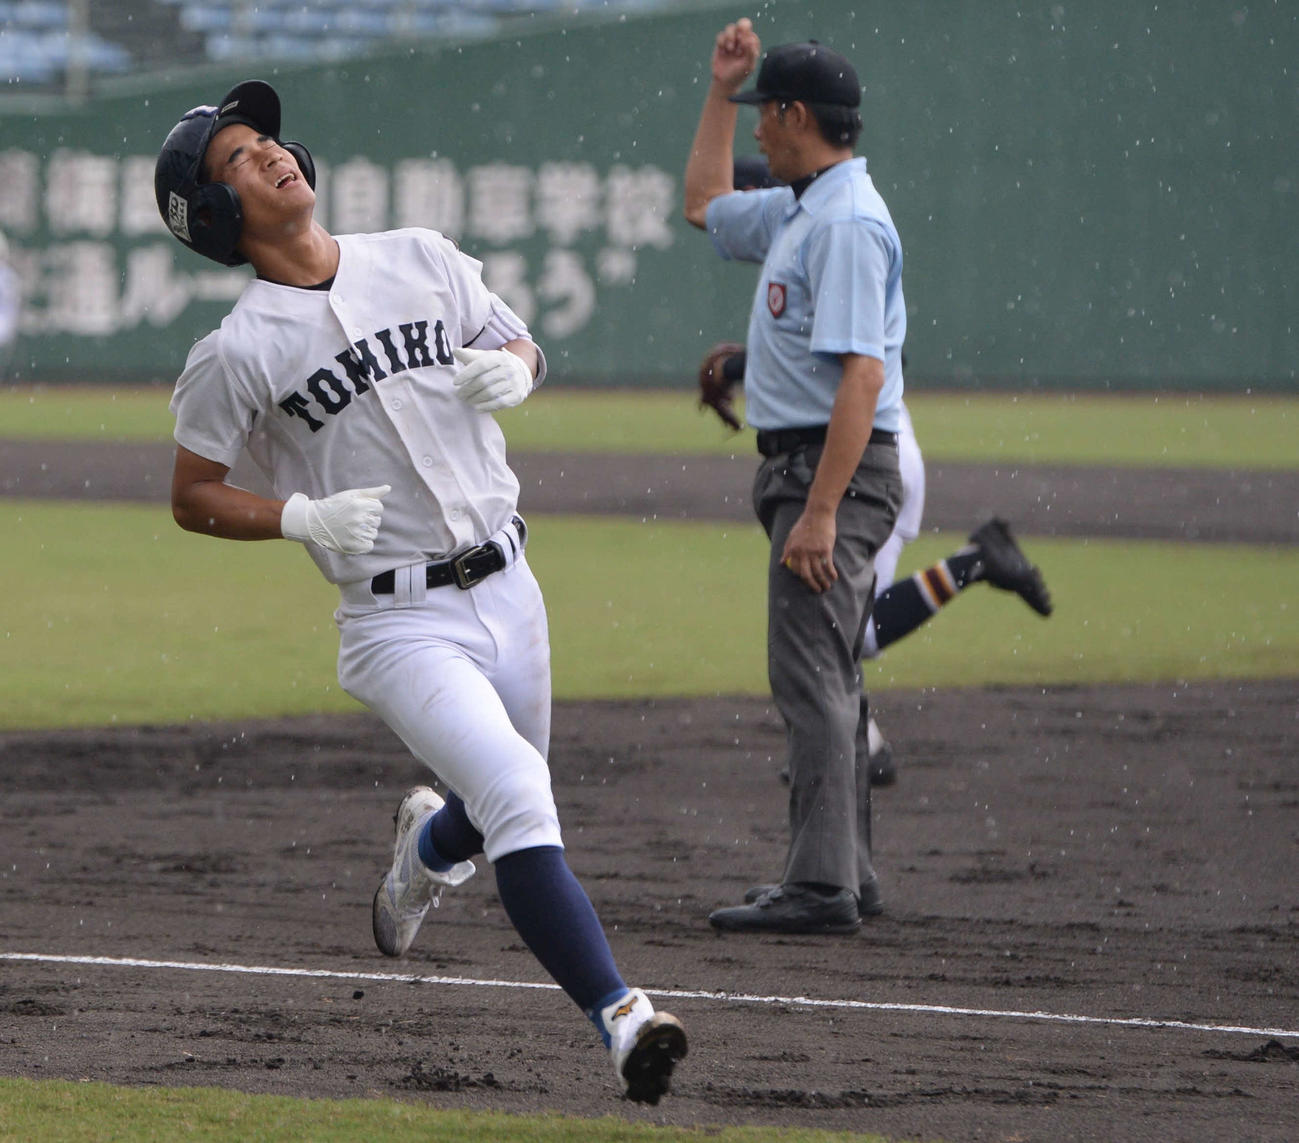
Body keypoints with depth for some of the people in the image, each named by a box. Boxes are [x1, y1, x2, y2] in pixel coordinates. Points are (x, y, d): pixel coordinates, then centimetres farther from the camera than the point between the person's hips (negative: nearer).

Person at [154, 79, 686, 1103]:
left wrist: (511, 368, -9)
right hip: (400, 624, -5)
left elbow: (522, 346, 16)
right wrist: (301, 519, -17)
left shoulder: (422, 260, 5)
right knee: (517, 798, -24)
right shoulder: (236, 353, -8)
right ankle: (621, 1020, -27)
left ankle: (427, 847, 57)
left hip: (508, 592, 5)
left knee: (506, 807, 21)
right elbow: (193, 497, 0)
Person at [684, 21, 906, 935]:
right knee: (822, 678, 14)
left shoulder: (849, 222, -18)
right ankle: (847, 876, 19)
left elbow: (861, 374, -25)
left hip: (836, 469, -11)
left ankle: (822, 888, -16)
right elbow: (705, 203, 35)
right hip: (806, 470, 11)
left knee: (812, 676, -13)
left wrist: (819, 511, -29)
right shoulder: (797, 212, 14)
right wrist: (723, 88, 26)